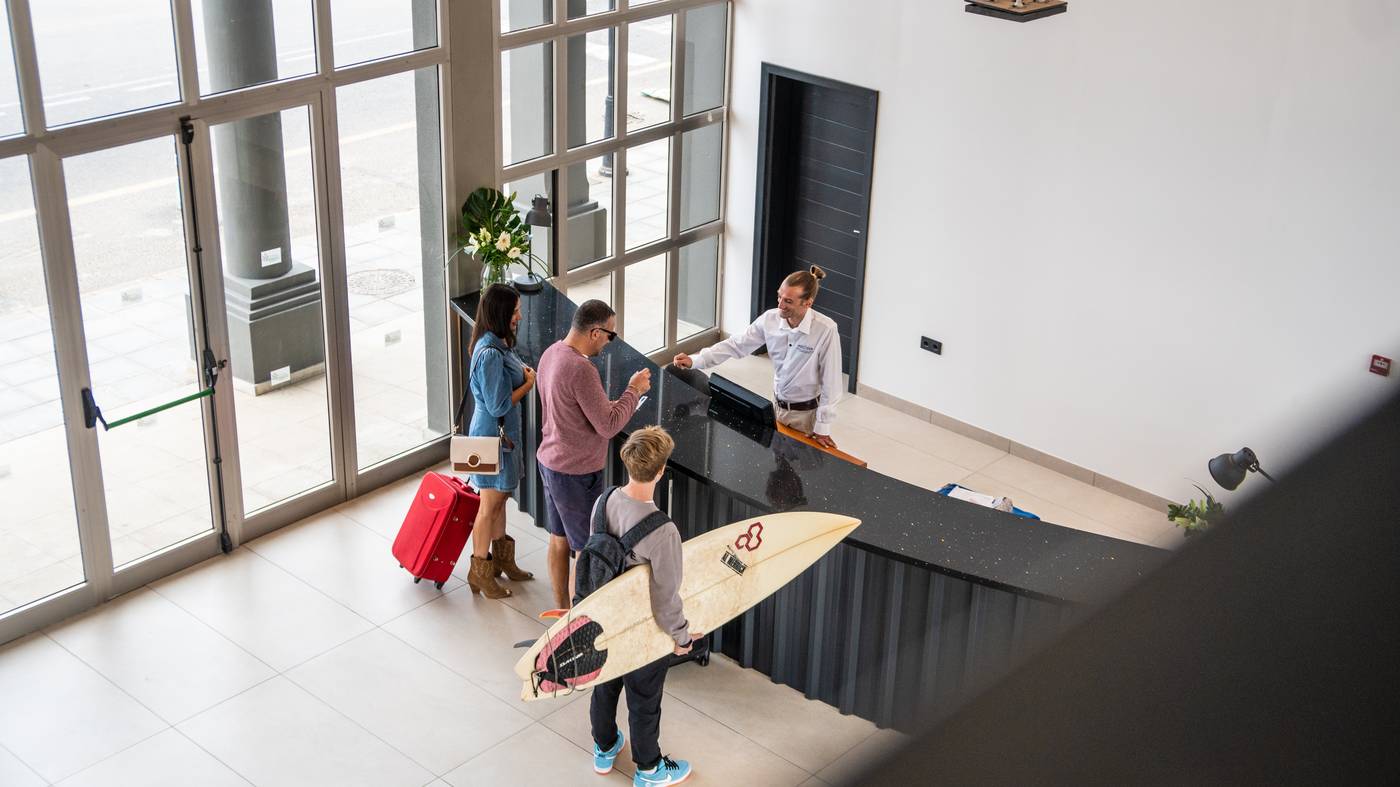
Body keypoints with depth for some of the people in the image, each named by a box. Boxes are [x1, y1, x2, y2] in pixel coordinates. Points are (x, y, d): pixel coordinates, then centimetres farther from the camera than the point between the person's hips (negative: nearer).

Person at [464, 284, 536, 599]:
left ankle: (501, 558, 36)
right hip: (492, 434, -10)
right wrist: (530, 383, -14)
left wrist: (522, 372, 2)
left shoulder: (498, 344, 4)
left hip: (503, 431, 10)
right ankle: (480, 571, 16)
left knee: (500, 497, 21)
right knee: (490, 504, 3)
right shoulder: (490, 354, -28)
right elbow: (498, 405, -24)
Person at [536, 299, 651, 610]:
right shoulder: (581, 370, -28)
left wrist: (622, 400, 8)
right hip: (576, 473, -10)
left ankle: (562, 609, 34)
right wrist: (634, 391, -12)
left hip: (550, 460, 10)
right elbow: (608, 426, -25)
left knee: (559, 539, 20)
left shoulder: (552, 352, 2)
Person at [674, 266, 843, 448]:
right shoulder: (770, 319, -12)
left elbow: (830, 382, -19)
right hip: (778, 406, 4)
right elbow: (736, 345, -3)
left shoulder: (826, 330, -25)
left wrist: (822, 428, -15)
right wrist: (695, 361, -13)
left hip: (807, 413, -4)